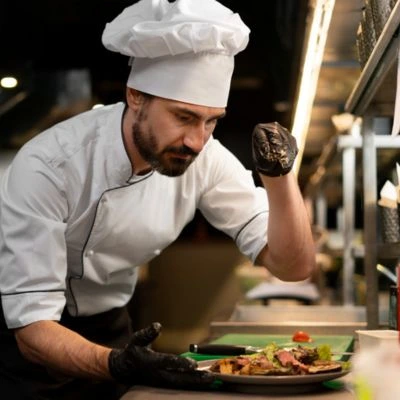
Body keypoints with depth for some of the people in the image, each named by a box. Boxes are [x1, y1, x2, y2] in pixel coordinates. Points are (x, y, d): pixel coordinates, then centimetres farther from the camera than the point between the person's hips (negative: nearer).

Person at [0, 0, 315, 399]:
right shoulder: (48, 167, -29)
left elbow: (293, 266, -13)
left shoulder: (205, 159, -16)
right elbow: (32, 326, -29)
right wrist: (115, 364, -46)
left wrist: (279, 176, -28)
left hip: (107, 330, 4)